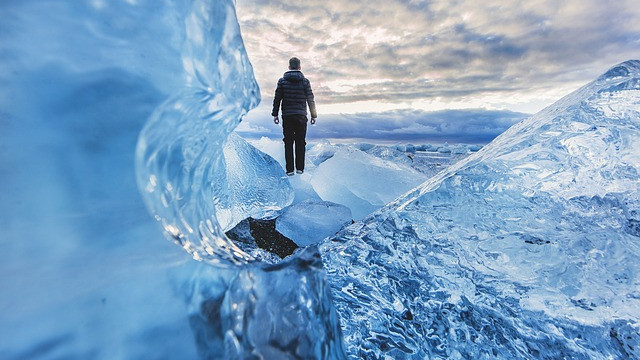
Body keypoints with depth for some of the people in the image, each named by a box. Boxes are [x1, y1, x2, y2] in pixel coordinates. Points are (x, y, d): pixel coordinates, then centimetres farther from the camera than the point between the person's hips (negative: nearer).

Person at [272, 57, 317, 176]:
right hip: (301, 116, 0)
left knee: (288, 143, 4)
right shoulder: (305, 81, 3)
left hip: (287, 116, 0)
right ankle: (300, 168, 6)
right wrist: (314, 115, 9)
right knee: (300, 142, 6)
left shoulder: (282, 81, 4)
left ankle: (290, 169, 2)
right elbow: (311, 100, 3)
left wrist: (275, 114, 8)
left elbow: (277, 99, 2)